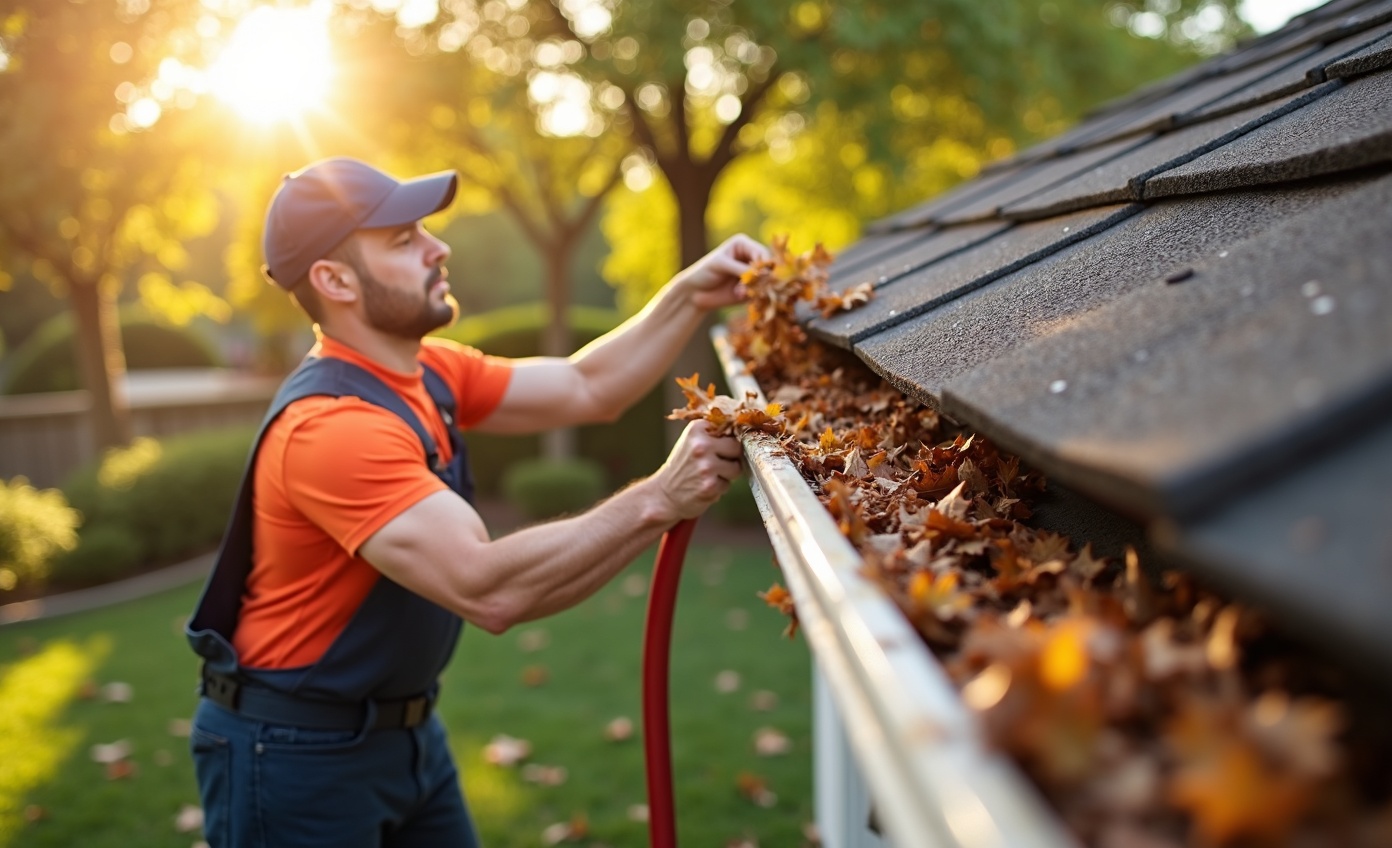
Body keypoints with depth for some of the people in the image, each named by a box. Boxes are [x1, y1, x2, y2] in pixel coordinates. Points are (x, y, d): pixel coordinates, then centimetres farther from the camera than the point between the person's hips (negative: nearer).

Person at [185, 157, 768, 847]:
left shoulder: (429, 374, 1)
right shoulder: (332, 425, -28)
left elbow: (586, 389, 6)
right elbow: (488, 588, -35)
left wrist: (690, 297, -5)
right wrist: (659, 500, -32)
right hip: (297, 750, -8)